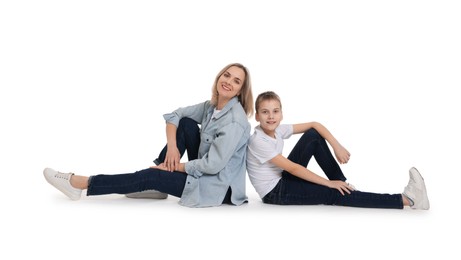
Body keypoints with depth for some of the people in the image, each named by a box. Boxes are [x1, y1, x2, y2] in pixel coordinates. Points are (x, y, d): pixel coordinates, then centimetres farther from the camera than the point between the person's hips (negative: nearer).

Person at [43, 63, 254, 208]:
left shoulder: (235, 122, -23)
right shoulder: (212, 106, 3)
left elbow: (212, 165, -25)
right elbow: (174, 115, 5)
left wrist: (174, 166, -13)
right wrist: (172, 147, -14)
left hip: (219, 187, -8)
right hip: (205, 172, 8)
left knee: (150, 177, -12)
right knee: (186, 123, -3)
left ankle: (80, 184, -2)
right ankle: (155, 185, 0)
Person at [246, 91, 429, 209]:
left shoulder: (278, 130, -3)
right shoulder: (258, 141, -24)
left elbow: (315, 125, -1)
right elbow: (293, 168, -24)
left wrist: (336, 146, -16)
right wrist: (329, 183, -20)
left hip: (284, 179, 8)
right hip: (274, 192, -8)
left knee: (313, 135, -4)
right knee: (332, 194, -18)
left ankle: (342, 183, -1)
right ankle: (406, 200, -20)